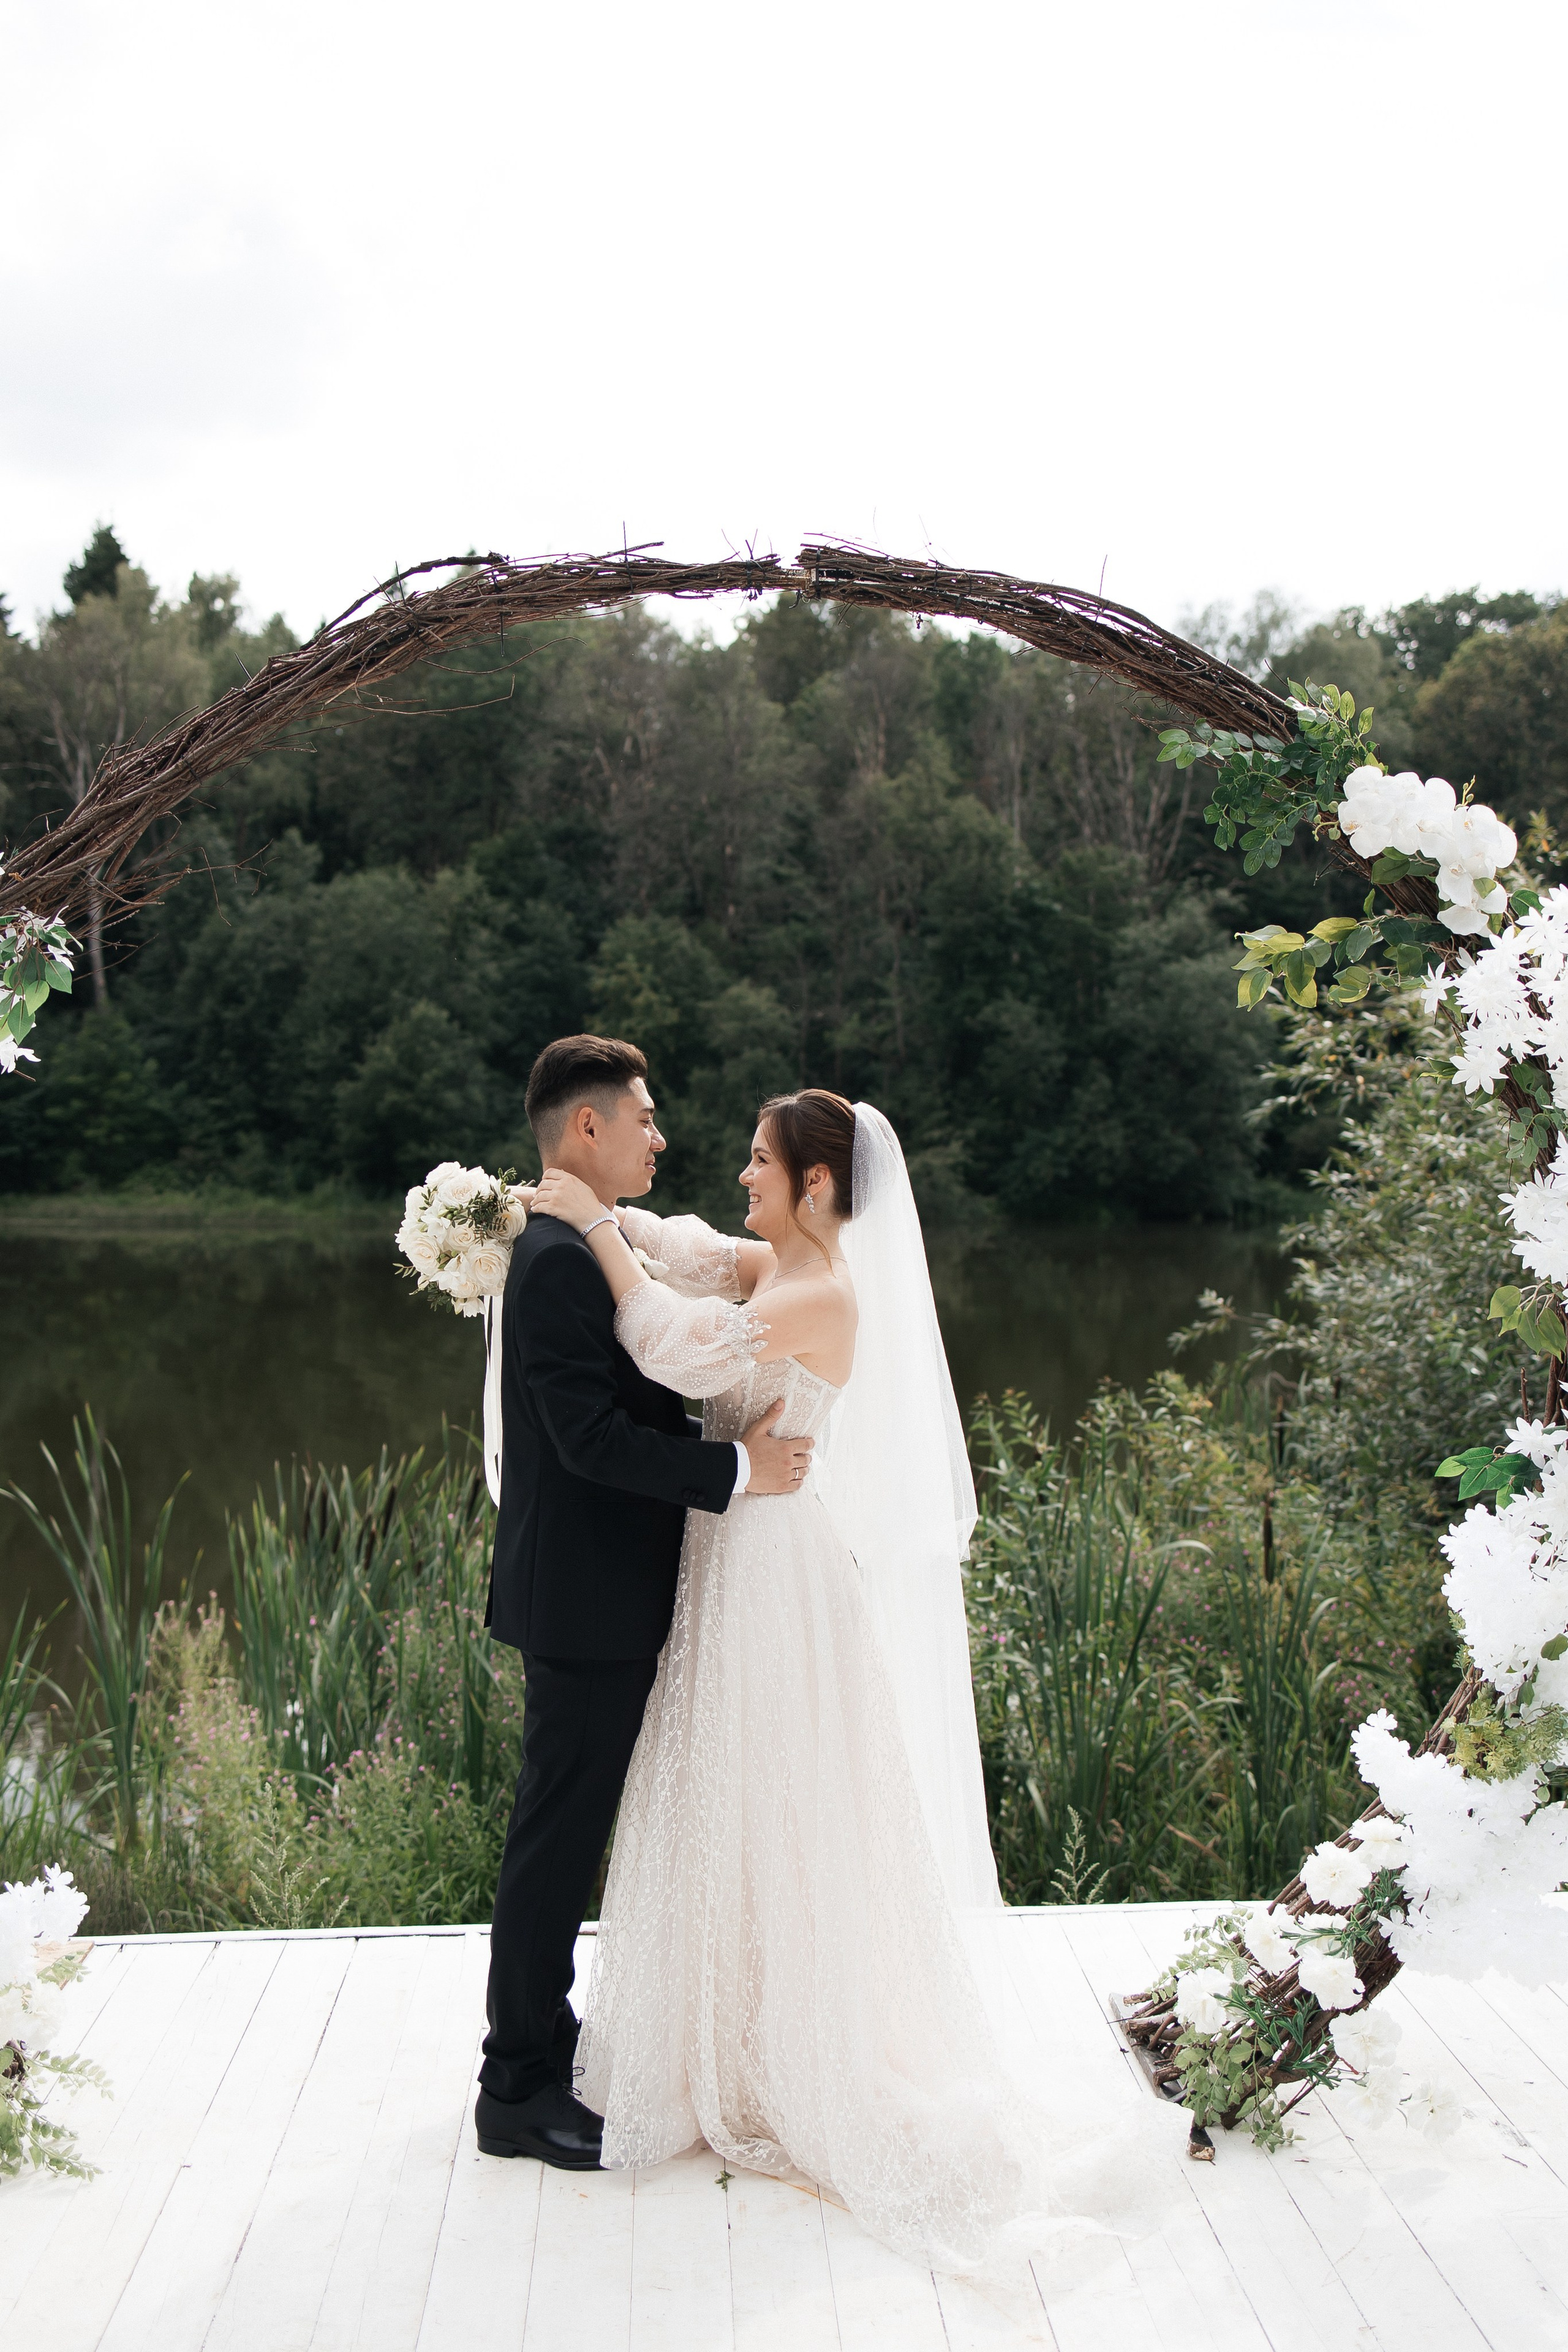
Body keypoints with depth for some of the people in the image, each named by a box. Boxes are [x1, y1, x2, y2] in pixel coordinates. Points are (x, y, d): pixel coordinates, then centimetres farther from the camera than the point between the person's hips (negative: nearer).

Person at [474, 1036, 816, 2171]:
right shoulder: (560, 1262, -20)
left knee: (566, 1833, 20)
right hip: (586, 1606, -10)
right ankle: (518, 2093, 13)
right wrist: (737, 1469, -20)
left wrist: (725, 1438, 8)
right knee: (558, 1840, 0)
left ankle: (540, 2044, 34)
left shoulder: (578, 1251, 13)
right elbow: (593, 1437, -26)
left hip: (599, 1599, 10)